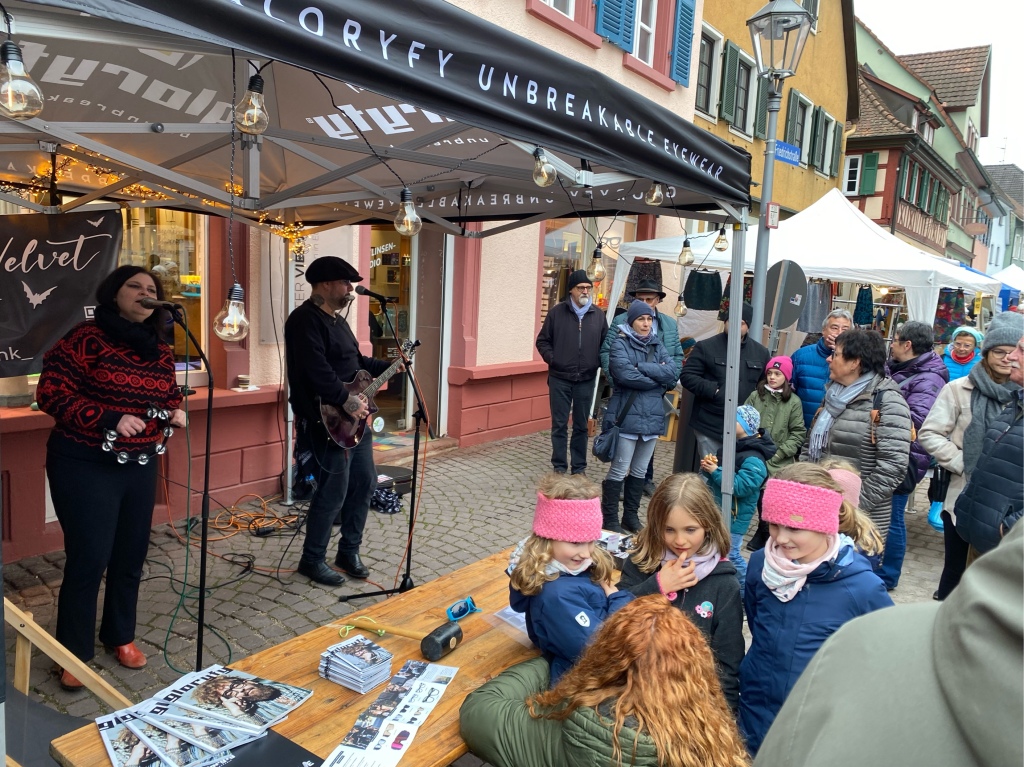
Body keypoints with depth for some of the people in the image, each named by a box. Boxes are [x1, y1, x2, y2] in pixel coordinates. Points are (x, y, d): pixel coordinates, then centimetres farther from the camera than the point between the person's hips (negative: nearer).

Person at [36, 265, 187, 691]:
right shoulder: (86, 338, -12)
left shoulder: (160, 351, 6)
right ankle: (74, 654, 15)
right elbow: (50, 391, -15)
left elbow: (170, 394, 19)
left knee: (131, 554, 14)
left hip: (141, 465, 6)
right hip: (86, 465, -6)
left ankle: (120, 635, 33)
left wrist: (175, 412, -4)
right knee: (89, 558, -3)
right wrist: (108, 419, -24)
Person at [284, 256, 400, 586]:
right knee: (333, 492, -4)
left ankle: (349, 551, 27)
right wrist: (347, 400, -27)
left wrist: (389, 367, 19)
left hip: (355, 416, 10)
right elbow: (317, 371, -27)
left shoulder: (337, 320, 17)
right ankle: (312, 560, 14)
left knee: (364, 483, 13)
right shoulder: (305, 320, -15)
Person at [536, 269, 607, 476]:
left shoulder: (598, 315, 4)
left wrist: (599, 363, -4)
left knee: (581, 426, 10)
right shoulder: (557, 312, -2)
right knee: (559, 425, 5)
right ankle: (559, 467, 16)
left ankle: (579, 467, 20)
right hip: (559, 378, -2)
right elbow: (542, 340, 4)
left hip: (586, 380, 2)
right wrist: (551, 359, -10)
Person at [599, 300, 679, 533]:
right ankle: (609, 519, 9)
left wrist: (641, 368, -14)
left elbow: (673, 372, -3)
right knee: (619, 471, -2)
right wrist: (658, 379, -9)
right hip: (628, 416, -6)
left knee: (640, 471, 14)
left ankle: (631, 515, 26)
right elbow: (625, 375, -20)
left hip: (652, 417, 6)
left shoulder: (657, 345, 12)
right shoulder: (620, 343, -4)